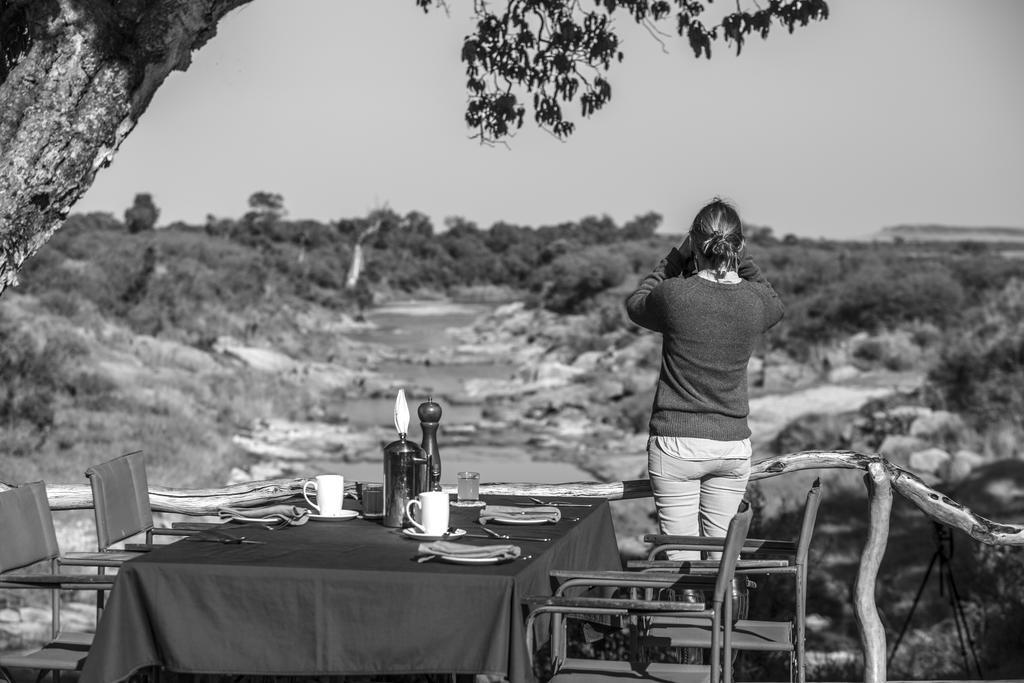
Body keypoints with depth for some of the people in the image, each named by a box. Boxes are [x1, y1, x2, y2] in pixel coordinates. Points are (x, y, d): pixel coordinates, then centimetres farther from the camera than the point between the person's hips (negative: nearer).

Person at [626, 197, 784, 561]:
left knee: (681, 558, 1)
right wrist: (740, 258, 16)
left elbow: (635, 304, 9)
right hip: (733, 445, 3)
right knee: (722, 552, 14)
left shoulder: (675, 295, -15)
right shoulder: (757, 302, -7)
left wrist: (677, 257, 10)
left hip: (675, 442, -3)